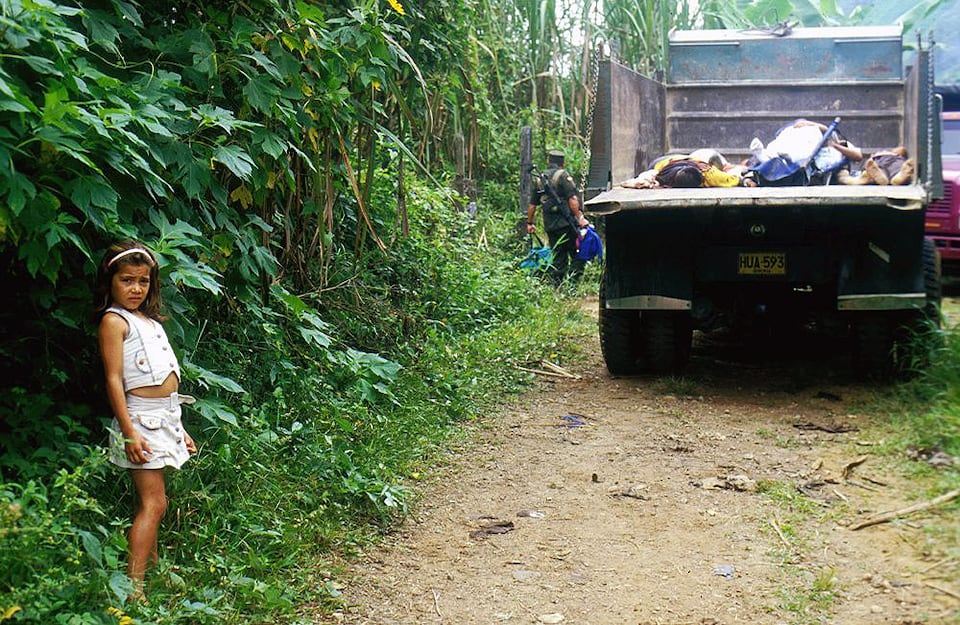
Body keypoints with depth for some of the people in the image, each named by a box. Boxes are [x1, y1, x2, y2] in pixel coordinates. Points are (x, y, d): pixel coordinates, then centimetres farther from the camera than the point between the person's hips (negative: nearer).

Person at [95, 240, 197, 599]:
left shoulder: (149, 321, 18)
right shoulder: (114, 321, -6)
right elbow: (114, 379, -13)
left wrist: (180, 430, 21)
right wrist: (129, 432, -20)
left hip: (165, 416, 8)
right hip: (140, 418, -8)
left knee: (152, 499, 13)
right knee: (153, 502, -12)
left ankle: (153, 567, 21)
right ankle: (133, 586, -13)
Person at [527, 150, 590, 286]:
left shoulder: (540, 179, 14)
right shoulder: (563, 175, -6)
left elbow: (532, 205, 19)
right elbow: (572, 199, -15)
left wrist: (530, 223, 29)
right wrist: (580, 218, -14)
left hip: (550, 225, 6)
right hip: (566, 223, -6)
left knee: (557, 258, 12)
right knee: (579, 255, -2)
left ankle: (557, 287, 11)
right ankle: (572, 283, -12)